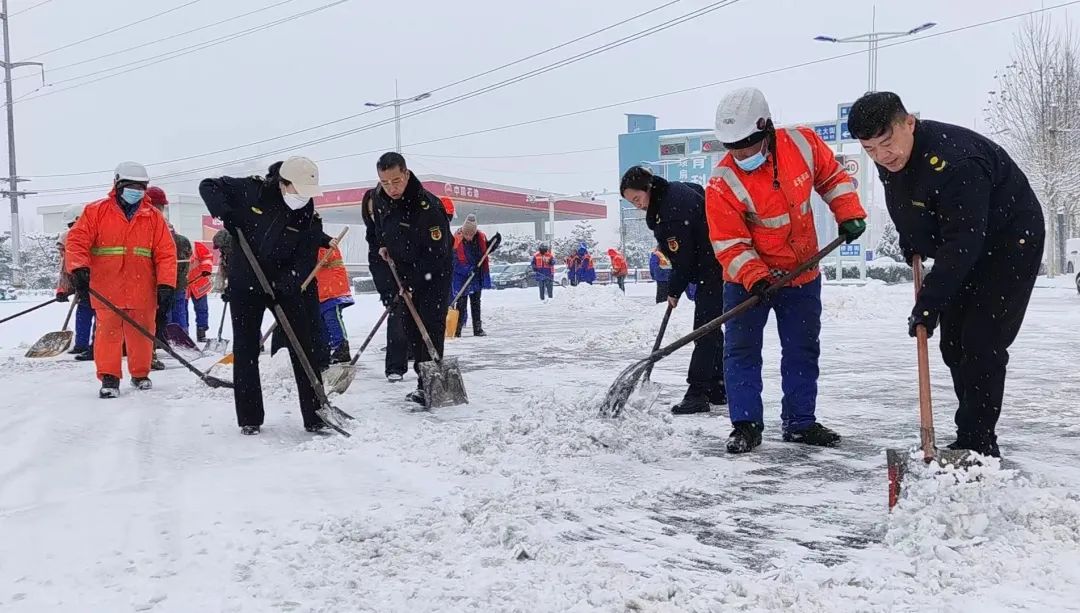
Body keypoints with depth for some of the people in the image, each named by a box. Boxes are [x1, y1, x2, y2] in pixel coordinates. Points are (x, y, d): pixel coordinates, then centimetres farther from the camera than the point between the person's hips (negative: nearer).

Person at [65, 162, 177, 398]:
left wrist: (166, 284, -6)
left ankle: (140, 374, 26)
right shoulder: (96, 211, 2)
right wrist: (79, 269, -20)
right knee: (108, 332, -1)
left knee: (142, 333, 9)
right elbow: (77, 241, -4)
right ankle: (109, 379, 8)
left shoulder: (154, 217, 6)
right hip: (106, 290, -2)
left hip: (142, 290, 2)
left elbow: (166, 253, 2)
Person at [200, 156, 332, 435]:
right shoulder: (251, 190, -15)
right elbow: (208, 186, -3)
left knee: (303, 347, -2)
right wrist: (225, 213, -21)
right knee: (245, 350, 3)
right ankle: (249, 418, 14)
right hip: (245, 284, -1)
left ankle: (315, 415, 4)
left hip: (285, 285, 1)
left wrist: (286, 282, -29)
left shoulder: (308, 218, -10)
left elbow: (306, 260, -12)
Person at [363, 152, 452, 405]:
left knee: (430, 327, -14)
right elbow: (372, 232, 16)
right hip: (401, 272, 7)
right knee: (411, 329, 8)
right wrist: (380, 247, -5)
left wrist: (412, 282, -24)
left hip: (434, 274, -7)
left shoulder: (428, 205, -27)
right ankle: (424, 380, 16)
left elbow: (436, 253, -25)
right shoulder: (375, 200, -5)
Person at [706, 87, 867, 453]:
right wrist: (755, 277, -30)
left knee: (803, 350, 11)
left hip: (802, 273, 3)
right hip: (747, 279, -3)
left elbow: (832, 176, 5)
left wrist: (849, 213, -4)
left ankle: (800, 422, 25)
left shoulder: (803, 143, -15)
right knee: (741, 350, -4)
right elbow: (729, 243, -19)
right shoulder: (723, 183, -22)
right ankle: (746, 425, 7)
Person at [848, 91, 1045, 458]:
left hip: (1009, 245, -9)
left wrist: (930, 300, -35)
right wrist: (911, 244, 6)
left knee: (982, 345, -14)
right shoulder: (889, 159, -7)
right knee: (953, 343, 9)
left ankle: (976, 445, -7)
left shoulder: (954, 160, -36)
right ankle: (972, 436, 19)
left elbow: (963, 241, -36)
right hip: (964, 250, 9)